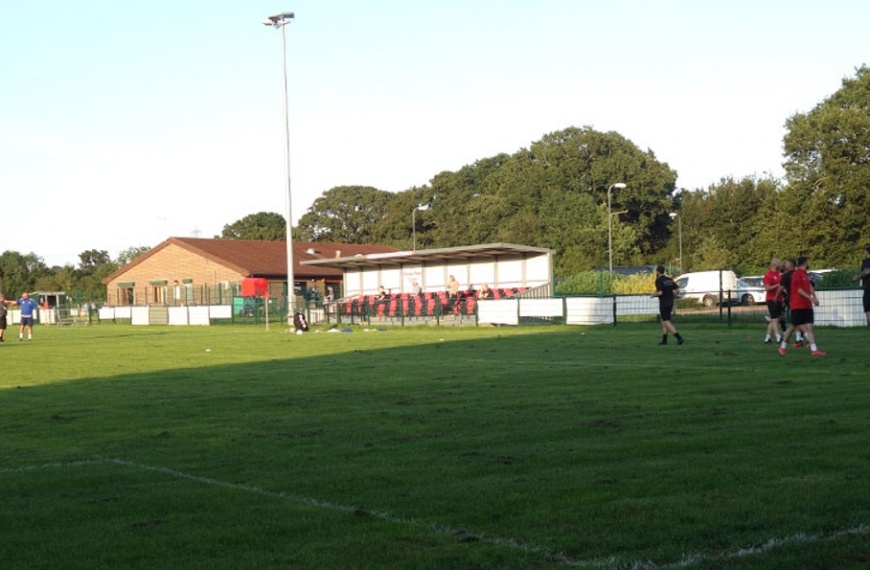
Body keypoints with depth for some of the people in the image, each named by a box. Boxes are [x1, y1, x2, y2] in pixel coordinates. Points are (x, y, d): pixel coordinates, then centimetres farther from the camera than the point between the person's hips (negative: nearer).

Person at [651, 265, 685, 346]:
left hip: (663, 304, -8)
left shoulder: (658, 280, -12)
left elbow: (660, 292, -22)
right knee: (664, 321, 17)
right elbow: (677, 290, 6)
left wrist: (654, 295, -3)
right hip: (670, 303, 8)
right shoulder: (669, 279, 9)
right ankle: (664, 340, 18)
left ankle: (679, 338, -16)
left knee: (667, 322, -5)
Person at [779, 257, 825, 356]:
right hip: (798, 306, -8)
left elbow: (810, 286, 15)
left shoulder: (805, 274, 17)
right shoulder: (797, 274, -10)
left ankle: (814, 349, -8)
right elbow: (799, 290, -16)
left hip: (807, 306, 8)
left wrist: (814, 298, -1)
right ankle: (782, 347, 14)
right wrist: (811, 298, -21)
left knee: (809, 327, -1)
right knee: (793, 326, 0)